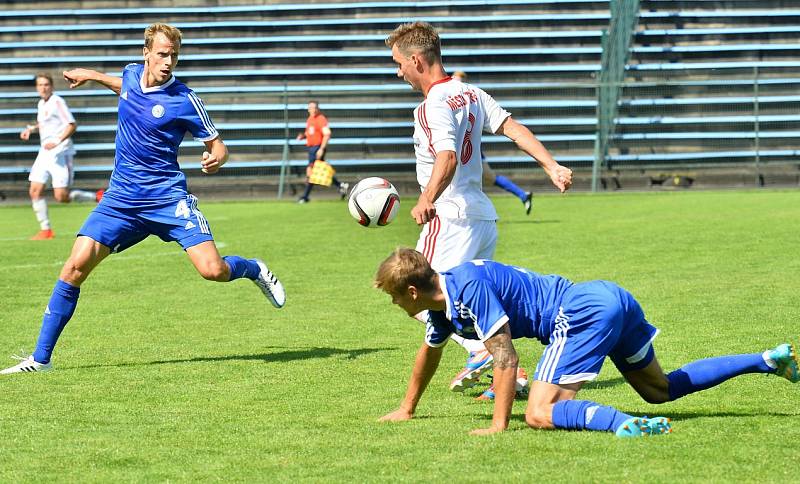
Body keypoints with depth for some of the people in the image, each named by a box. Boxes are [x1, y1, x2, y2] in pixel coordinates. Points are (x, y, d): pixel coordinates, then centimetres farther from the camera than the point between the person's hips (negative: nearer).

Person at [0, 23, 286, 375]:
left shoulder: (184, 100, -11)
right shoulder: (131, 74, 4)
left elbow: (217, 146, -4)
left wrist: (215, 159, -25)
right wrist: (93, 76, 34)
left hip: (168, 197, -4)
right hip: (121, 197, 4)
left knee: (213, 270, -17)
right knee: (76, 266, -11)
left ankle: (254, 269, 22)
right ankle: (40, 358, -4)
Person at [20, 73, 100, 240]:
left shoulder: (57, 102, -10)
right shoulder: (41, 104, 15)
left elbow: (72, 125, -16)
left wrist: (57, 141, -26)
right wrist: (31, 129, 17)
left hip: (60, 153, -8)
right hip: (44, 153, 8)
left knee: (61, 197, -12)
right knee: (35, 191, -1)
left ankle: (98, 197, 6)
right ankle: (46, 230, 5)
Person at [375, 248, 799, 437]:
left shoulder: (468, 285, -16)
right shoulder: (443, 303, 15)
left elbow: (505, 356, -19)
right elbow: (430, 351, 35)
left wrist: (499, 425, -16)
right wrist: (406, 409, 42)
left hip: (585, 312, -10)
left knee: (540, 415, -18)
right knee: (660, 389, 25)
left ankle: (624, 424, -42)